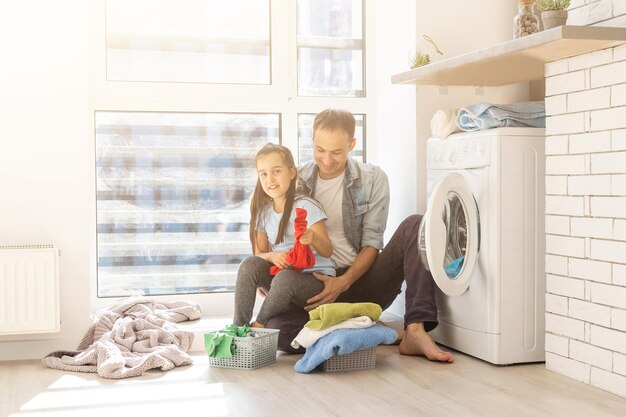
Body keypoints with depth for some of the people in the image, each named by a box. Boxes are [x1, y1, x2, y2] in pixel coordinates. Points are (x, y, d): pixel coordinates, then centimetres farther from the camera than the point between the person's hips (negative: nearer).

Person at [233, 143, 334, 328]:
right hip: (281, 271, 5)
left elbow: (327, 251, -12)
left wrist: (313, 238, -36)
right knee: (249, 265, -20)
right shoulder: (263, 212, 7)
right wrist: (272, 256, -15)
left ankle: (258, 327, -14)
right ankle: (238, 327, -18)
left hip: (317, 278, -5)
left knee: (285, 278, -36)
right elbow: (259, 254, 9)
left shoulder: (306, 206, -10)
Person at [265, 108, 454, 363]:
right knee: (278, 328, -32)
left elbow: (372, 244, -3)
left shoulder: (373, 180, 1)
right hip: (317, 285, 0)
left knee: (415, 226, -22)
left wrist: (344, 282, -20)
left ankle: (415, 332, -31)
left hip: (360, 279, 0)